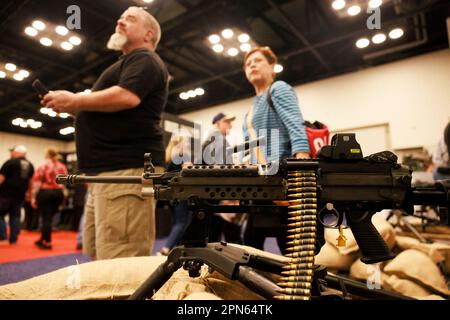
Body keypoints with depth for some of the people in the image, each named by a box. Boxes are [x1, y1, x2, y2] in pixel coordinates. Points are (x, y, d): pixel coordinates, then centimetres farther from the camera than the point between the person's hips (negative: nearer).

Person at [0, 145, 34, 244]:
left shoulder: (10, 162, -9)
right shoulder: (30, 165, 9)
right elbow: (31, 182, 14)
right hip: (20, 195, 6)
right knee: (15, 216, 10)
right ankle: (13, 239, 11)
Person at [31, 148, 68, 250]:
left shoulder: (43, 166, -7)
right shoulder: (62, 166, 7)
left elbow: (37, 183, -10)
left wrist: (33, 197, -6)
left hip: (45, 193, -5)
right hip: (59, 193, 5)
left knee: (46, 218, 1)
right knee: (49, 217, 15)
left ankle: (47, 242, 5)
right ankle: (43, 239, 25)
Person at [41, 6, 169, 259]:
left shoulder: (144, 59, -1)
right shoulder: (128, 64, 30)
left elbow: (127, 97, -22)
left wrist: (74, 100, -8)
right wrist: (72, 108, 15)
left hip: (128, 168, -11)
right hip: (106, 170, 11)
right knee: (96, 255, 15)